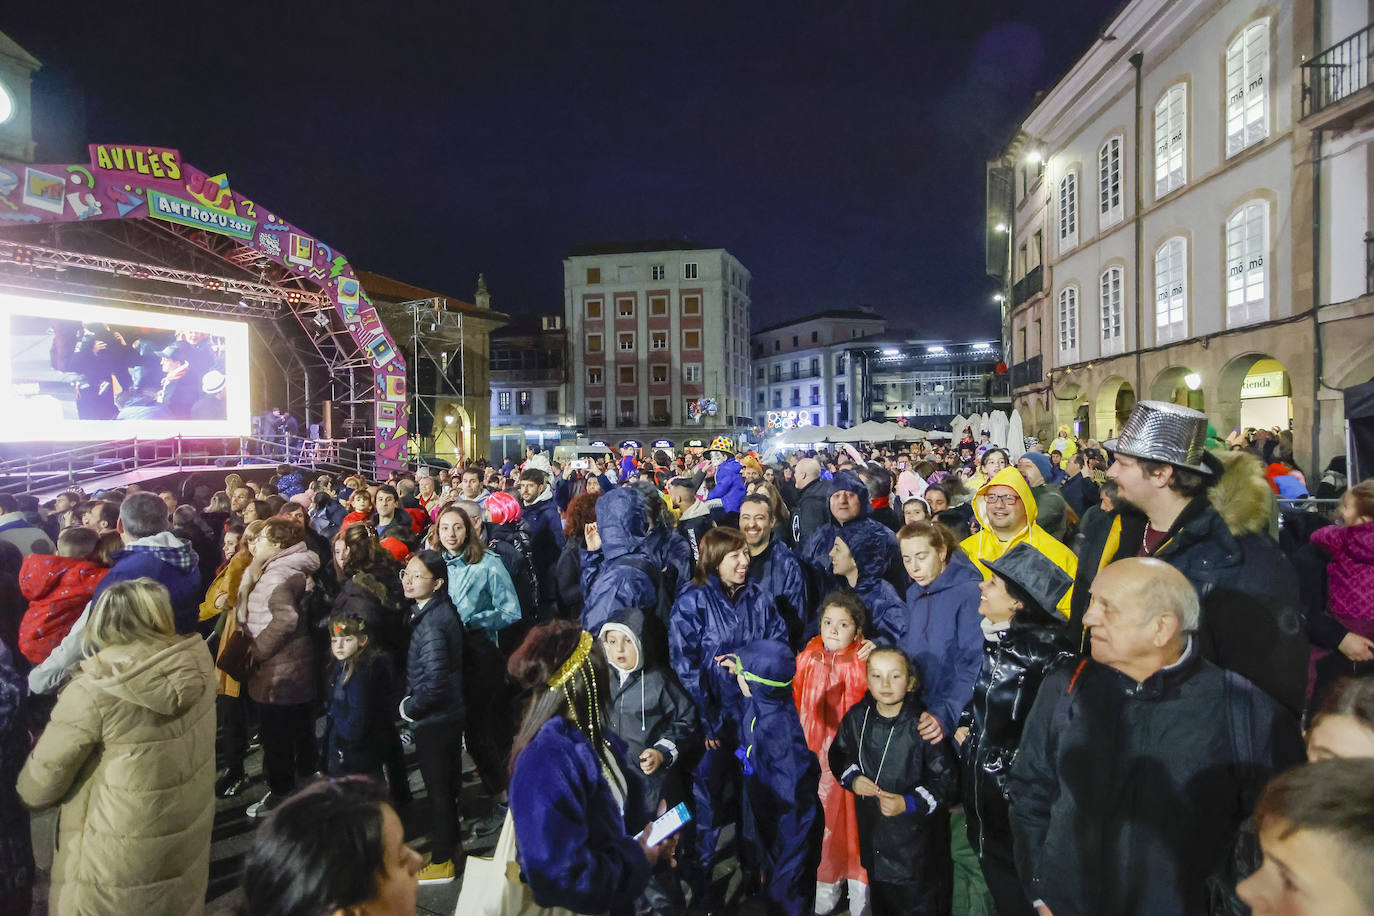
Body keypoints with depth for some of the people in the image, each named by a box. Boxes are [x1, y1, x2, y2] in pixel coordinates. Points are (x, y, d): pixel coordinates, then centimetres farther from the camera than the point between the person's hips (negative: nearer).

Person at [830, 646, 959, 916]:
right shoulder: (856, 718, -5)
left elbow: (947, 782, -12)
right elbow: (838, 755, 12)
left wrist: (908, 803, -21)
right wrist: (852, 779, -7)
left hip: (916, 839, -4)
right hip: (872, 832, 4)